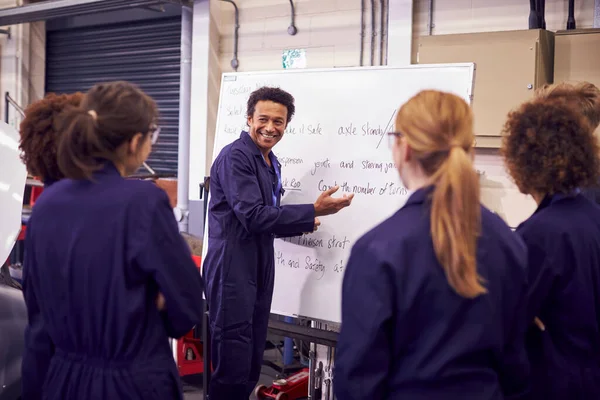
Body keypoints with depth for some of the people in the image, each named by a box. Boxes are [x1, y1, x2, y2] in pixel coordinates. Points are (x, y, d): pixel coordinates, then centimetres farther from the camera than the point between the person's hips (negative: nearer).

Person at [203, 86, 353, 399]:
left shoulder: (271, 162, 15)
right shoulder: (235, 157, -13)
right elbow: (253, 217, -20)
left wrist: (300, 224, 3)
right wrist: (314, 211, -20)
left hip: (259, 269, 9)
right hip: (232, 270, -9)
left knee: (251, 366, 14)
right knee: (232, 364, -5)